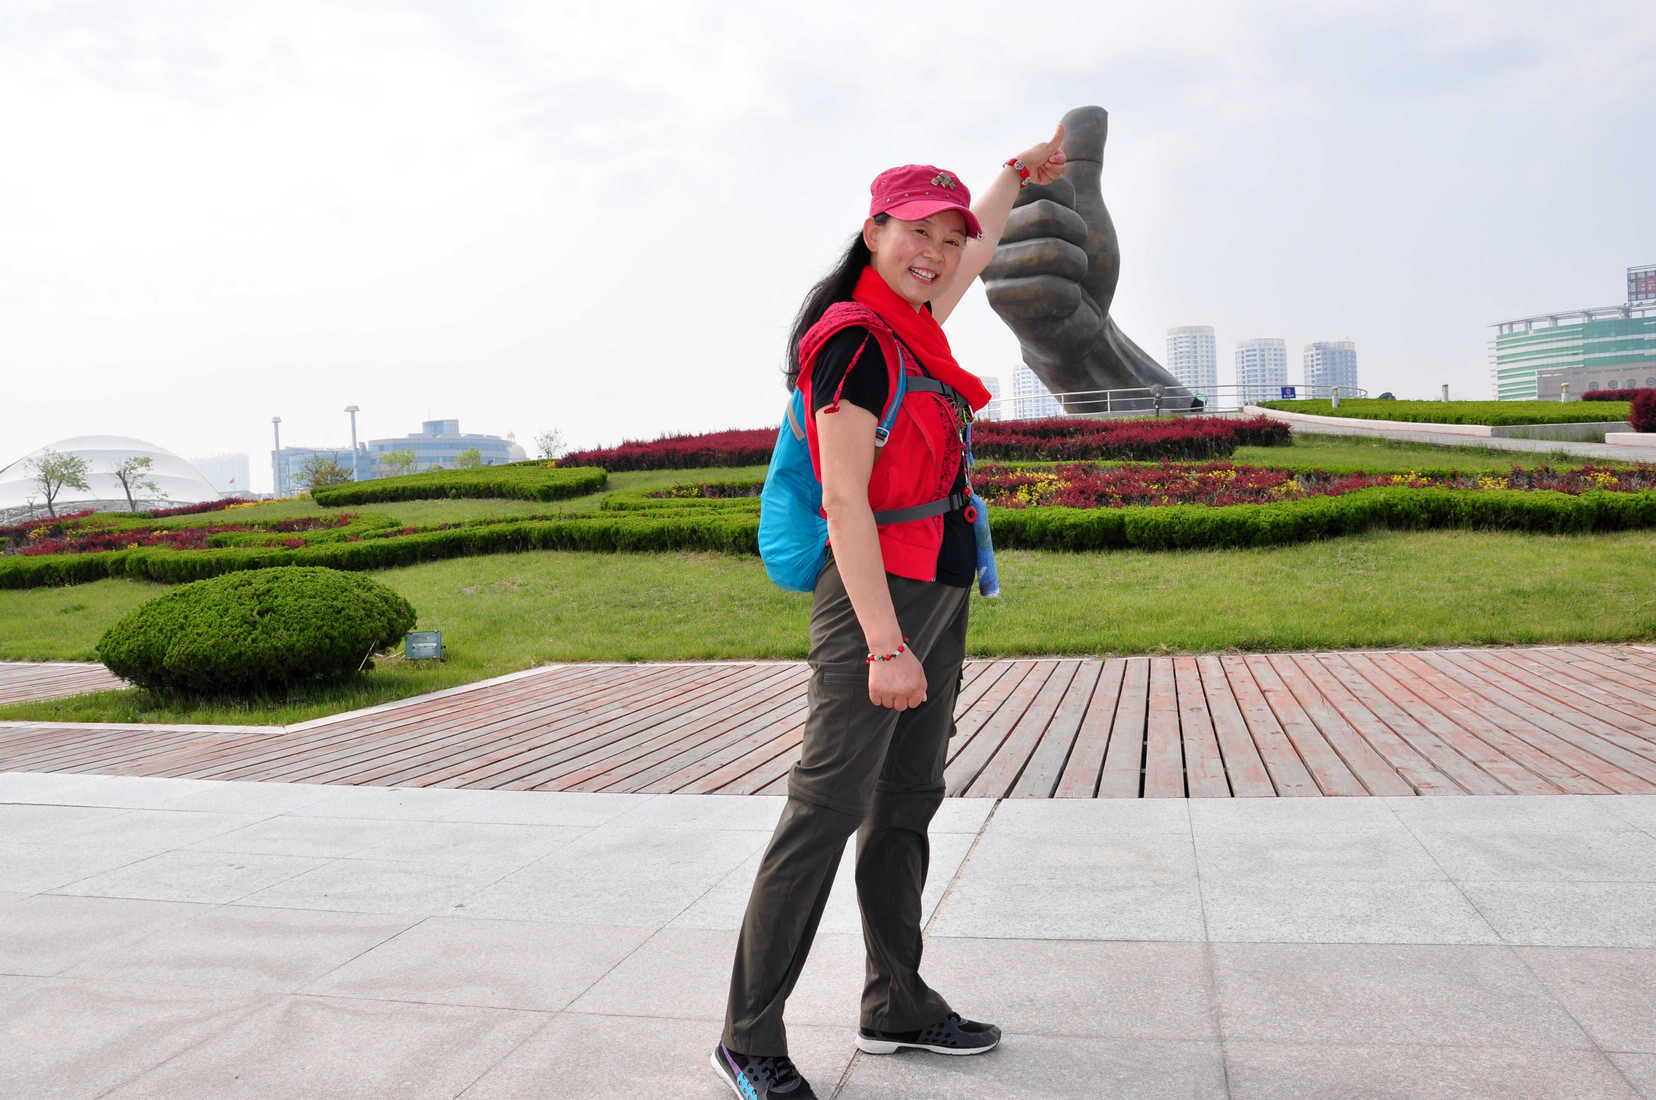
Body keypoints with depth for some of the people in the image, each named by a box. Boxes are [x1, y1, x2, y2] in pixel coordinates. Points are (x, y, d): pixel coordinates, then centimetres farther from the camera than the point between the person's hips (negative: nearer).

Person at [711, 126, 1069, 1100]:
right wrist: (885, 645, -24)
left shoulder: (914, 321, 12)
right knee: (826, 808, -8)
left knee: (907, 801, 13)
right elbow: (844, 500, -21)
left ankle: (896, 1006, 24)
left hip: (939, 595, 9)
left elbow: (976, 253, 36)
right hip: (877, 591, -9)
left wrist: (1018, 175, 47)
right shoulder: (855, 341, -14)